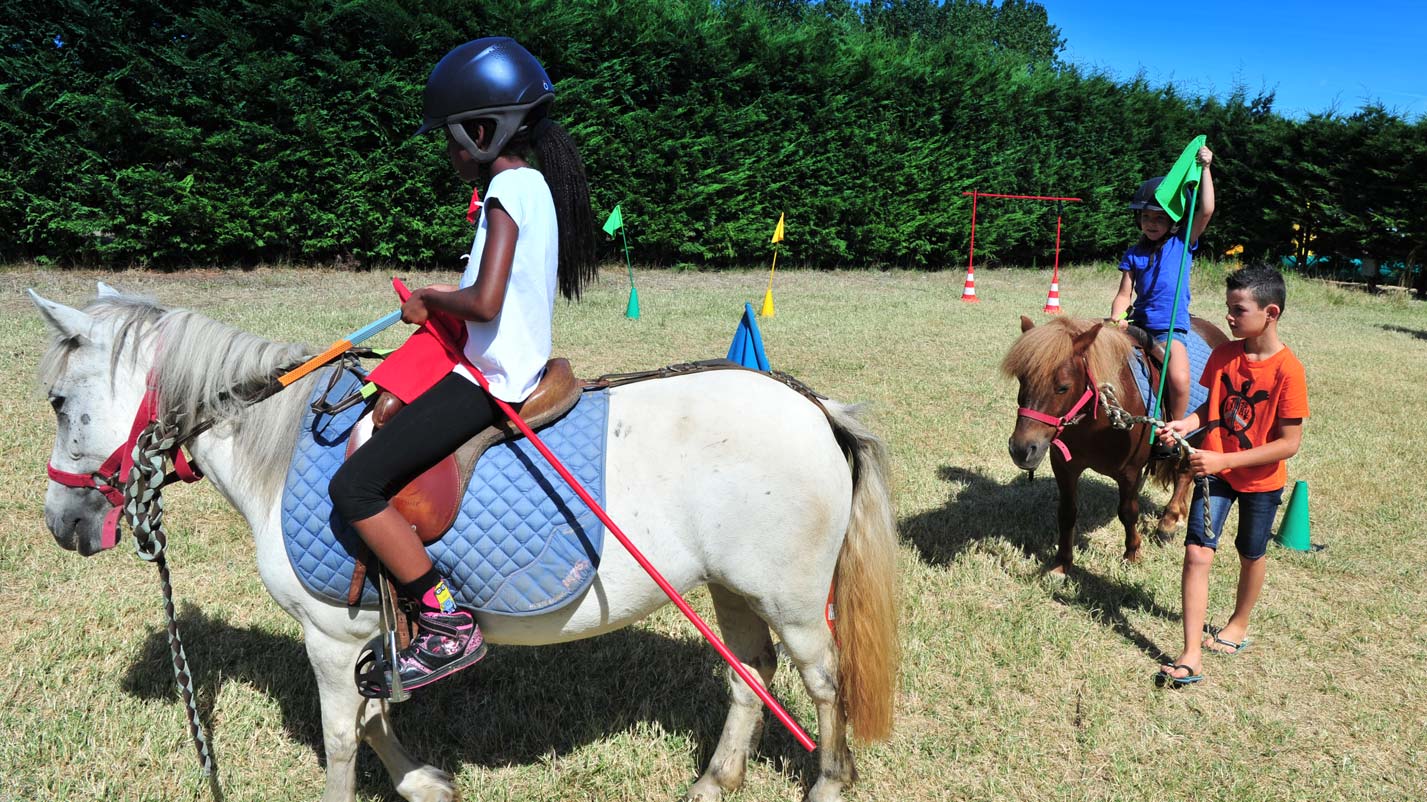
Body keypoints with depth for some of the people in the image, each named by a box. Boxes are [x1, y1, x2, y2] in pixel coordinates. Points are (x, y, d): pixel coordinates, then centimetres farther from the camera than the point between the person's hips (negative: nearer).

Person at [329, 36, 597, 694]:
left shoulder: (508, 189, -15)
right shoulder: (537, 184, 13)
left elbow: (485, 303, -26)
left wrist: (432, 300, -8)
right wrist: (443, 301, 11)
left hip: (489, 382, -11)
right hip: (521, 366, 11)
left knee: (354, 489, -11)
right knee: (377, 428, 28)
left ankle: (449, 626, -7)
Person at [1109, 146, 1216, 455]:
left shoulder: (1182, 243, 4)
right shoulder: (1134, 254, 9)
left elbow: (1206, 211, -8)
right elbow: (1124, 294, 5)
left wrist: (1205, 169, -7)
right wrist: (1116, 317, -14)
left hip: (1171, 328, -4)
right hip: (1138, 325, 4)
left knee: (1179, 380, -26)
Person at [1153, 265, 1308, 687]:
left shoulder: (1287, 370, -21)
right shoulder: (1224, 354, -6)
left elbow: (1289, 442, -21)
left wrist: (1224, 460, -26)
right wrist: (1185, 424, -14)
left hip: (1260, 479, -3)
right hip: (1215, 471, 3)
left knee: (1251, 554, 18)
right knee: (1197, 553, -7)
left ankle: (1239, 624, 44)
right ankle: (1192, 655, -4)